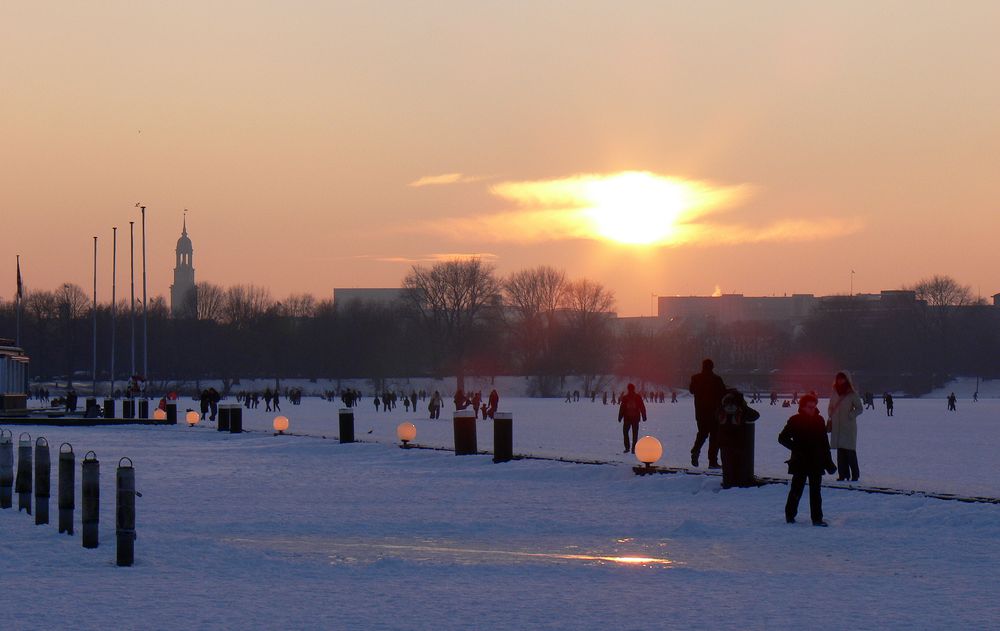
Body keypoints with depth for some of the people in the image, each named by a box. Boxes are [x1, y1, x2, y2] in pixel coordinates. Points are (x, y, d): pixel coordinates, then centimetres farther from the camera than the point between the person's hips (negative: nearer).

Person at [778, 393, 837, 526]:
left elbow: (824, 443, 12)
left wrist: (829, 462, 10)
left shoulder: (819, 420, 7)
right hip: (800, 461, -3)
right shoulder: (795, 421, -4)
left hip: (816, 462, 3)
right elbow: (782, 438, -2)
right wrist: (796, 447, -14)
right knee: (797, 489, 4)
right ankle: (790, 515, 19)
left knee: (816, 491, 2)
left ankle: (817, 518, 4)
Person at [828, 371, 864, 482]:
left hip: (849, 426, -5)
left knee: (850, 451, -9)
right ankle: (843, 474, 9)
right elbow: (830, 407, 20)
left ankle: (855, 474, -4)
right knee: (840, 451, 5)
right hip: (837, 426, 5)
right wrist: (830, 418, 6)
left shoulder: (852, 394, -5)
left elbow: (860, 409, -2)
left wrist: (850, 415, -14)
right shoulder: (835, 393, 10)